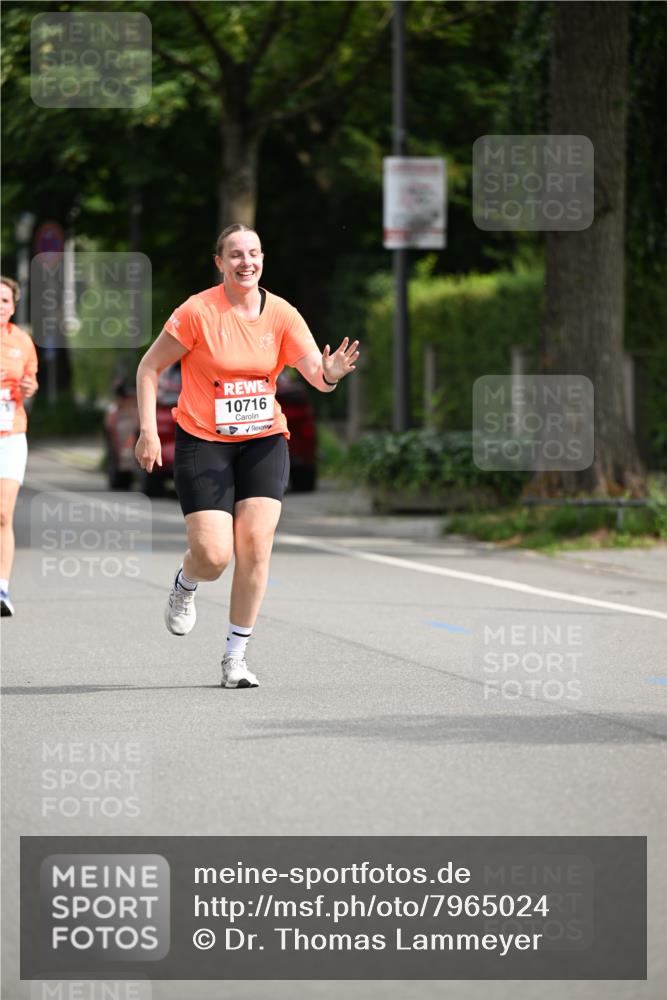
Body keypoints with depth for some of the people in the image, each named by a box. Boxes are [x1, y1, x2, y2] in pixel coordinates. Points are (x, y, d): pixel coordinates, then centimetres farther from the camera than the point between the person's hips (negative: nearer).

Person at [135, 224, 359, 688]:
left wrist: (331, 373, -34)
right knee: (214, 555, -12)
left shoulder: (282, 314, -3)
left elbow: (316, 374, -10)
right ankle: (185, 585, 27)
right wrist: (148, 431, -11)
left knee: (256, 545, -11)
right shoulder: (198, 311, -11)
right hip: (203, 442, -3)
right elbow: (149, 367, -4)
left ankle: (236, 655, 2)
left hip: (263, 441, 3)